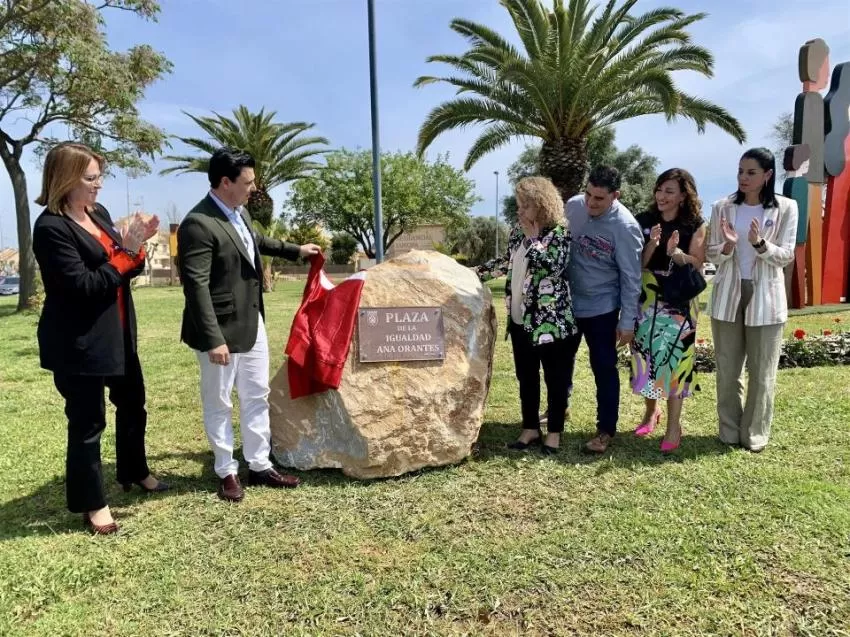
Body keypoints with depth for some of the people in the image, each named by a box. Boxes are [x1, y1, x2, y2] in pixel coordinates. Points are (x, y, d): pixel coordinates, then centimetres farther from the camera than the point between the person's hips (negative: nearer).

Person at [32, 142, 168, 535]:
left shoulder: (99, 213, 6)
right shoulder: (51, 227, -17)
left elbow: (125, 270, 10)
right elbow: (82, 285, -23)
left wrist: (136, 245, -9)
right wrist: (125, 252, -20)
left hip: (118, 334, 9)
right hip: (79, 343, -8)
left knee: (132, 403, 21)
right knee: (87, 421, 4)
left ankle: (133, 471, 43)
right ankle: (91, 504, 21)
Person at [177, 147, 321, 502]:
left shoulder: (239, 212, 6)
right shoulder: (198, 224, -22)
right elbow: (196, 286, -24)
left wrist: (295, 251, 36)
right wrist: (213, 339, -26)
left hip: (252, 323, 9)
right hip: (222, 330, -9)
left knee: (256, 397, 16)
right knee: (219, 404, 9)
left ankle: (259, 466, 29)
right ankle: (227, 473, 25)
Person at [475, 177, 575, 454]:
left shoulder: (559, 232, -10)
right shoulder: (518, 232, 10)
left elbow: (552, 267, -24)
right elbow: (506, 263, 21)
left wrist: (533, 237, -17)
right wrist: (474, 273, 16)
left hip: (549, 319, -7)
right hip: (520, 318, 7)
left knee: (554, 376, 5)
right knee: (526, 376, 13)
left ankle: (554, 431, 18)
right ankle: (530, 428, 26)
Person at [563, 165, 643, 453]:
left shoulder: (624, 226, -21)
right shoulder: (573, 206, -6)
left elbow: (631, 277, -15)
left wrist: (627, 321, -14)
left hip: (601, 308, -5)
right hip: (567, 302, 5)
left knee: (604, 368, 3)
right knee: (561, 360, 19)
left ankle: (606, 429, 18)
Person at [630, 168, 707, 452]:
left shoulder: (695, 225, -2)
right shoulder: (645, 221, 2)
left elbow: (697, 264, -6)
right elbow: (637, 265, -1)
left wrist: (676, 252, -23)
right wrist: (652, 245, -19)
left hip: (679, 303, -2)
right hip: (647, 300, 2)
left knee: (675, 357, -4)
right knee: (647, 355, 9)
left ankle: (674, 424, 7)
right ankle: (651, 410, 31)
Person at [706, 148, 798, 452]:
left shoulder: (786, 208, -3)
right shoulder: (722, 207, 1)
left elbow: (786, 256, -5)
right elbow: (711, 255, 1)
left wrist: (760, 244, -23)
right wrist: (728, 245, -21)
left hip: (765, 297, -1)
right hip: (728, 296, 2)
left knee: (762, 372, 6)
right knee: (727, 370, 10)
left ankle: (754, 433, 21)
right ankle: (729, 431, 24)